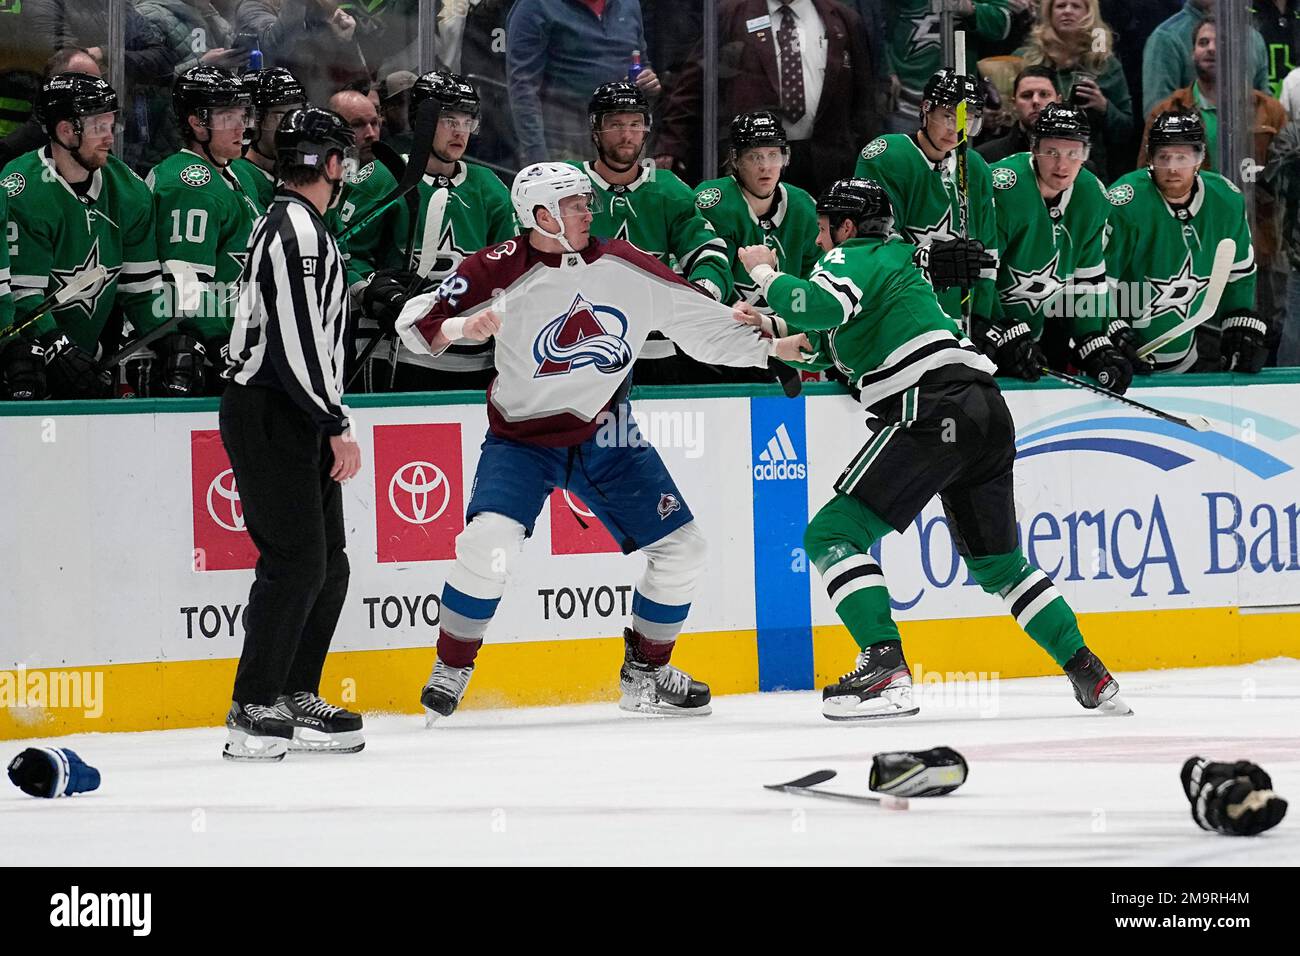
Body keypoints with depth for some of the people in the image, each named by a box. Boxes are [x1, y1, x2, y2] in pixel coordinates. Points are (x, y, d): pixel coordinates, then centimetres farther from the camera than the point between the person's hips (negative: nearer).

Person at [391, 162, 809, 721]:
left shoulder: (624, 267, -6)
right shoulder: (501, 272, -16)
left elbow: (698, 320, 3)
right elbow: (415, 323, -15)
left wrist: (769, 348, -2)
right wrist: (461, 327, -34)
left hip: (606, 438, 4)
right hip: (523, 438, -4)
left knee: (681, 547, 0)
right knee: (490, 542, -26)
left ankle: (645, 675, 19)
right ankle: (451, 669, -5)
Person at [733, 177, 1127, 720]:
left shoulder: (852, 259, 3)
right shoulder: (891, 260, 31)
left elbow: (822, 306, -20)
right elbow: (836, 346, 35)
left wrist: (765, 273, -3)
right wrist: (775, 333, 23)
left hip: (934, 412, -9)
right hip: (986, 413, 9)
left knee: (832, 534, -8)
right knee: (997, 563, 22)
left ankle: (885, 670, -23)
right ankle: (1090, 675, 17)